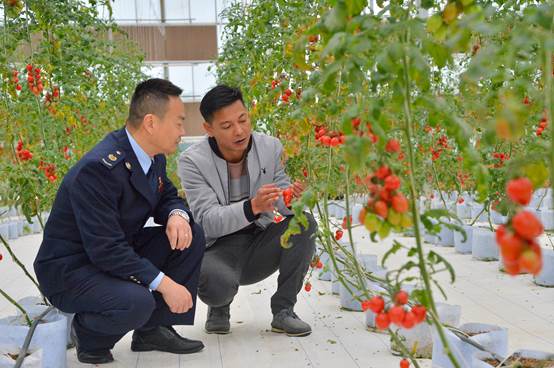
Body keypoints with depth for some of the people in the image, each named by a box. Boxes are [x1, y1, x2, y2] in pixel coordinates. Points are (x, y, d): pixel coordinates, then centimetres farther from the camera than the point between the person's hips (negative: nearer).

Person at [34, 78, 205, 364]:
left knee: (192, 236, -5)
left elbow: (167, 196, 12)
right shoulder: (98, 168, -30)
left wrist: (178, 215, -14)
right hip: (70, 269, -9)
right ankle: (87, 332, 1)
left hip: (119, 252, 9)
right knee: (137, 303, -35)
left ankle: (154, 329, 5)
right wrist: (163, 283, -31)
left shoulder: (153, 156, -3)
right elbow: (106, 250, -31)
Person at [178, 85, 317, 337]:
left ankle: (283, 310, -8)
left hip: (258, 244, 4)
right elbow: (208, 221, -24)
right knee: (217, 282, -36)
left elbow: (284, 203, -7)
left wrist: (293, 198, -33)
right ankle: (220, 307, 4)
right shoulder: (192, 161, -16)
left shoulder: (270, 147, -6)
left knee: (305, 224, -23)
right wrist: (253, 206, -42)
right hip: (218, 249, -3)